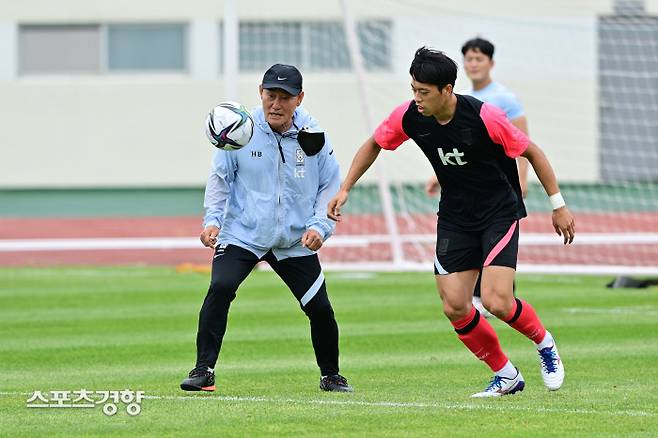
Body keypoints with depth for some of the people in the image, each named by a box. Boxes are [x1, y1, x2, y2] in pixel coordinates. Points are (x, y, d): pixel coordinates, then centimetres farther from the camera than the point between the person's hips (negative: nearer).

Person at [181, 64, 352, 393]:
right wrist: (212, 220, -9)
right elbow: (220, 178, 3)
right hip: (242, 234, -1)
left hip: (296, 242, 2)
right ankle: (203, 370, -16)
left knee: (320, 309, 1)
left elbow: (331, 186, 6)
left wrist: (320, 226, -7)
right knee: (220, 289, -24)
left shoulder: (313, 137, -5)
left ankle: (330, 375, 27)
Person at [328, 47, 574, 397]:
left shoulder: (484, 117, -24)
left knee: (496, 302, -19)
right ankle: (506, 375, 13)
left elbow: (531, 152, -12)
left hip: (499, 213, -5)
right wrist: (345, 189, 2)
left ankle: (544, 344, 13)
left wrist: (558, 205, -8)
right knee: (454, 307, -5)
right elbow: (374, 145, 9)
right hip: (454, 217, 5)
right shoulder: (408, 117, -11)